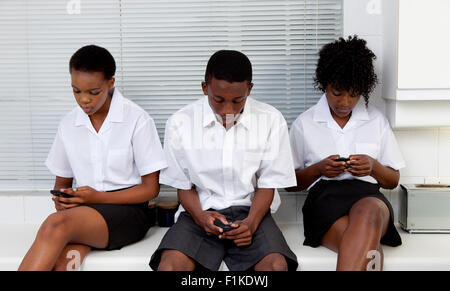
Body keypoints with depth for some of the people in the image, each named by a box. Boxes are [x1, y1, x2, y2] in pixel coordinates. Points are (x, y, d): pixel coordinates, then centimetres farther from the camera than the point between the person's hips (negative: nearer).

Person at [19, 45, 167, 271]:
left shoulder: (137, 120, -4)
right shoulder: (69, 124, 11)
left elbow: (151, 188, -3)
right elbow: (62, 180, 20)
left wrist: (98, 197, -14)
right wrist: (61, 198, -5)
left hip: (128, 210, -4)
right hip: (82, 210, 4)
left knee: (56, 224, -32)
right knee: (64, 260, -32)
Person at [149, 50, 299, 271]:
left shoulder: (271, 120, -2)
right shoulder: (180, 123, -2)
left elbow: (268, 184, 2)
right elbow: (183, 186, 5)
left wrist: (251, 222, -15)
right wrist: (199, 216, -15)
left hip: (250, 210, 0)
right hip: (201, 211, 0)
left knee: (276, 264, -28)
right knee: (170, 264, -28)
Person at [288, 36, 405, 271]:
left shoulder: (377, 121, 19)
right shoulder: (304, 124, 13)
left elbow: (393, 180, 22)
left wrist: (374, 167, -1)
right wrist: (318, 169, -5)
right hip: (324, 197, -1)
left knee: (369, 211, -41)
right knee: (369, 248, -37)